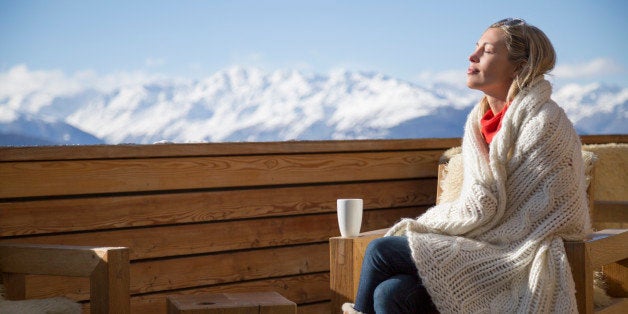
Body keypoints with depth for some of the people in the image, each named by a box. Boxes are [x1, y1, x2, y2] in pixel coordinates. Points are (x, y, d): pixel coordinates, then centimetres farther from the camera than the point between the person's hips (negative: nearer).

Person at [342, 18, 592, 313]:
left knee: (381, 250, -14)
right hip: (482, 248, 6)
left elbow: (486, 208, -15)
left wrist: (422, 224, -5)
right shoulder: (479, 119, 11)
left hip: (515, 261, -6)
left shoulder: (544, 121, -13)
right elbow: (477, 205, 10)